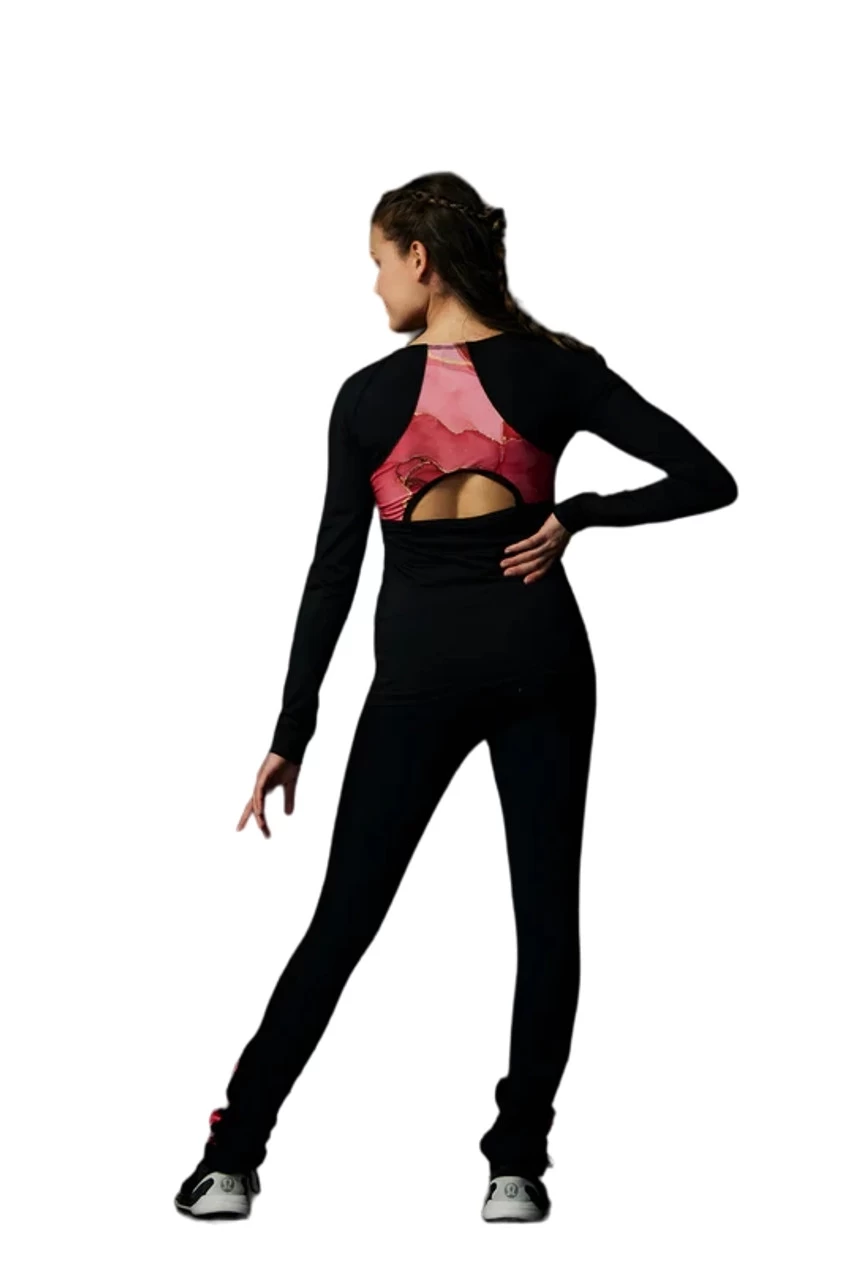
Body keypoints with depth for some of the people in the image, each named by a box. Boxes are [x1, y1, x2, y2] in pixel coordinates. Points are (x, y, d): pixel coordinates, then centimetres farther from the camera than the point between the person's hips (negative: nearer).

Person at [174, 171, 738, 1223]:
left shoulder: (368, 396, -5)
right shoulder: (556, 372, -2)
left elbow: (333, 572, -4)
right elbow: (707, 480, -6)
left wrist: (292, 733, 0)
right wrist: (578, 516, -1)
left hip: (419, 672, 0)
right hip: (539, 655, 1)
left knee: (343, 920, 5)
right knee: (546, 915, 7)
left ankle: (235, 1157, 8)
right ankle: (516, 1165, 8)